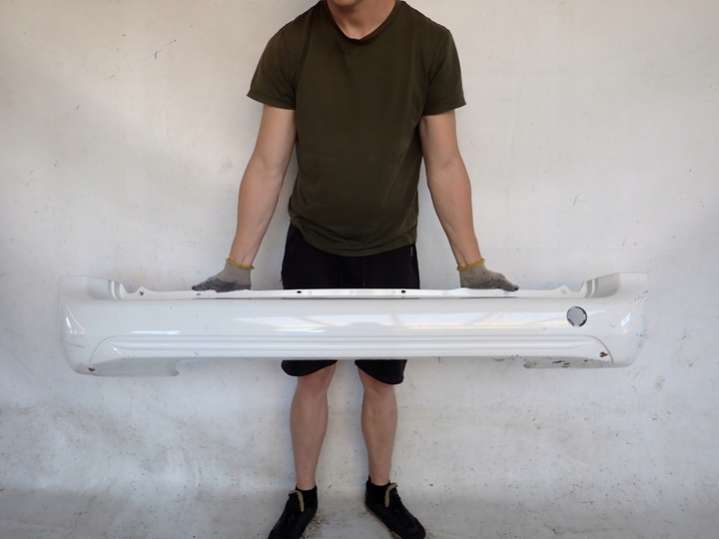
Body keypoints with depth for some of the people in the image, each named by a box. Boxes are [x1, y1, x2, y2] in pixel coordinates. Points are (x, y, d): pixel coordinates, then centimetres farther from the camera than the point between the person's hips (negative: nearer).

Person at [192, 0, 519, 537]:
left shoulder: (431, 44, -9)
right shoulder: (291, 44, -8)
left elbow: (444, 165, -5)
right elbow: (268, 164, -5)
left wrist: (473, 266, -8)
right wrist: (238, 266, -7)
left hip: (391, 255, 0)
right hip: (311, 251, 1)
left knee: (380, 382, 14)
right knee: (312, 378, 13)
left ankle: (381, 489, 40)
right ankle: (303, 495, 37)